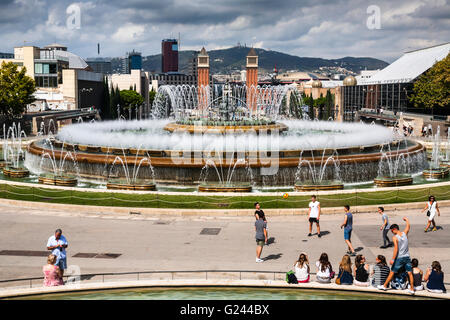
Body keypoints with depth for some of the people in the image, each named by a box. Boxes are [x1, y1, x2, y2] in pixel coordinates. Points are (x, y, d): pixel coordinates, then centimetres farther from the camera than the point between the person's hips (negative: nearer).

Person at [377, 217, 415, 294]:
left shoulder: (395, 237, -13)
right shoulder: (405, 233, 0)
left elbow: (396, 249, -18)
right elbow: (408, 226, 19)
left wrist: (393, 259, -15)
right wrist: (406, 220, 37)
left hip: (399, 258, -4)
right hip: (407, 257, 4)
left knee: (392, 272, 8)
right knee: (410, 273, 8)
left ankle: (385, 286, 19)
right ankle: (412, 289, 12)